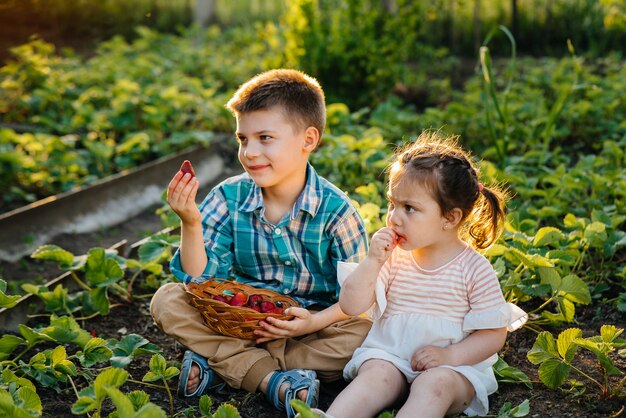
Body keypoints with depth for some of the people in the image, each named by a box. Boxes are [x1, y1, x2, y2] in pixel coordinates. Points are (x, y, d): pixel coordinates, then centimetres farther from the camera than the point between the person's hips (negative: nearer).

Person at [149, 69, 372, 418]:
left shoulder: (335, 210, -15)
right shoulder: (229, 198, -8)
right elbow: (201, 279, -11)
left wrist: (314, 322, -29)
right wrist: (191, 225, -26)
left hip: (311, 323, -1)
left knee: (364, 334, -29)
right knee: (167, 301, -17)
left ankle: (221, 364, -22)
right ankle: (272, 379, -28)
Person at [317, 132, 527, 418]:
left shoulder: (474, 269, -6)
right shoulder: (393, 257, 3)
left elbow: (494, 334, -4)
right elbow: (351, 306, -2)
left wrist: (449, 356, -18)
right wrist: (372, 262, -16)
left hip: (454, 365, -2)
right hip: (389, 355, 3)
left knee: (436, 383, -33)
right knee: (376, 376, -28)